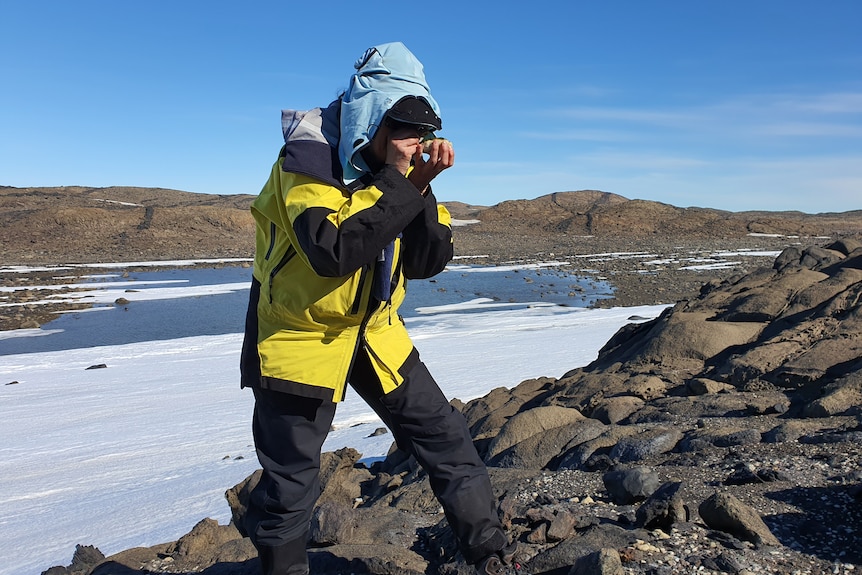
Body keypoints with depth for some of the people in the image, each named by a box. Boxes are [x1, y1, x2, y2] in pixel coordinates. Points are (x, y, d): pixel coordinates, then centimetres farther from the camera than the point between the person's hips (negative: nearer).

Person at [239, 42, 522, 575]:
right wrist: (397, 183, -31)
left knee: (445, 436, 6)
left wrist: (421, 188, -21)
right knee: (291, 484, 6)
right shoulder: (307, 159, -20)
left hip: (374, 331, 6)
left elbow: (427, 262, -8)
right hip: (300, 335, -5)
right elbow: (333, 250, -35)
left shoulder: (398, 164, -1)